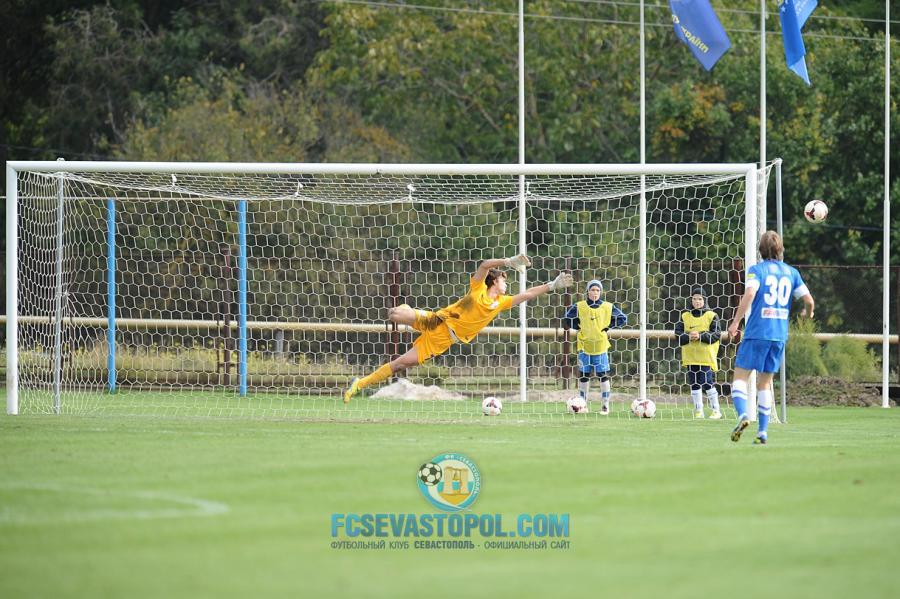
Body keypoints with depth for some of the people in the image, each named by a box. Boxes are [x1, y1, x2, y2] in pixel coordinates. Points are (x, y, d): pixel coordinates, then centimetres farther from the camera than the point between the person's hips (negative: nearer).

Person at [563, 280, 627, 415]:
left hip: (600, 347, 0)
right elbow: (566, 321, 2)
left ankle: (605, 405, 6)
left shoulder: (608, 307, 0)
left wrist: (608, 326, -4)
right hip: (584, 346, 0)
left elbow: (623, 319, 5)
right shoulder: (579, 307, -2)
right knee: (583, 376, 5)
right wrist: (579, 327, -6)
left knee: (603, 376, -2)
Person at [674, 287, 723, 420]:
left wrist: (701, 336, -17)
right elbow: (678, 334, 5)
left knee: (708, 383, -8)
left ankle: (716, 410, 1)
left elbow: (716, 334, -6)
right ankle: (698, 411, 14)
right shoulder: (685, 316, 9)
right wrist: (688, 337, -14)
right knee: (694, 385, 6)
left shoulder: (711, 316, 1)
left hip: (707, 355, -4)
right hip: (690, 356, 4)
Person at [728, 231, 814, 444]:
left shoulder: (756, 270, -2)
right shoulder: (791, 272, 11)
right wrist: (807, 313, 30)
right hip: (780, 335, 4)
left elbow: (750, 293, -19)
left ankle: (742, 415, -27)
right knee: (764, 383, 13)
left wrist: (736, 322, -16)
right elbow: (809, 300, 7)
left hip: (757, 333, -4)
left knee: (740, 377, -1)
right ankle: (763, 432, 7)